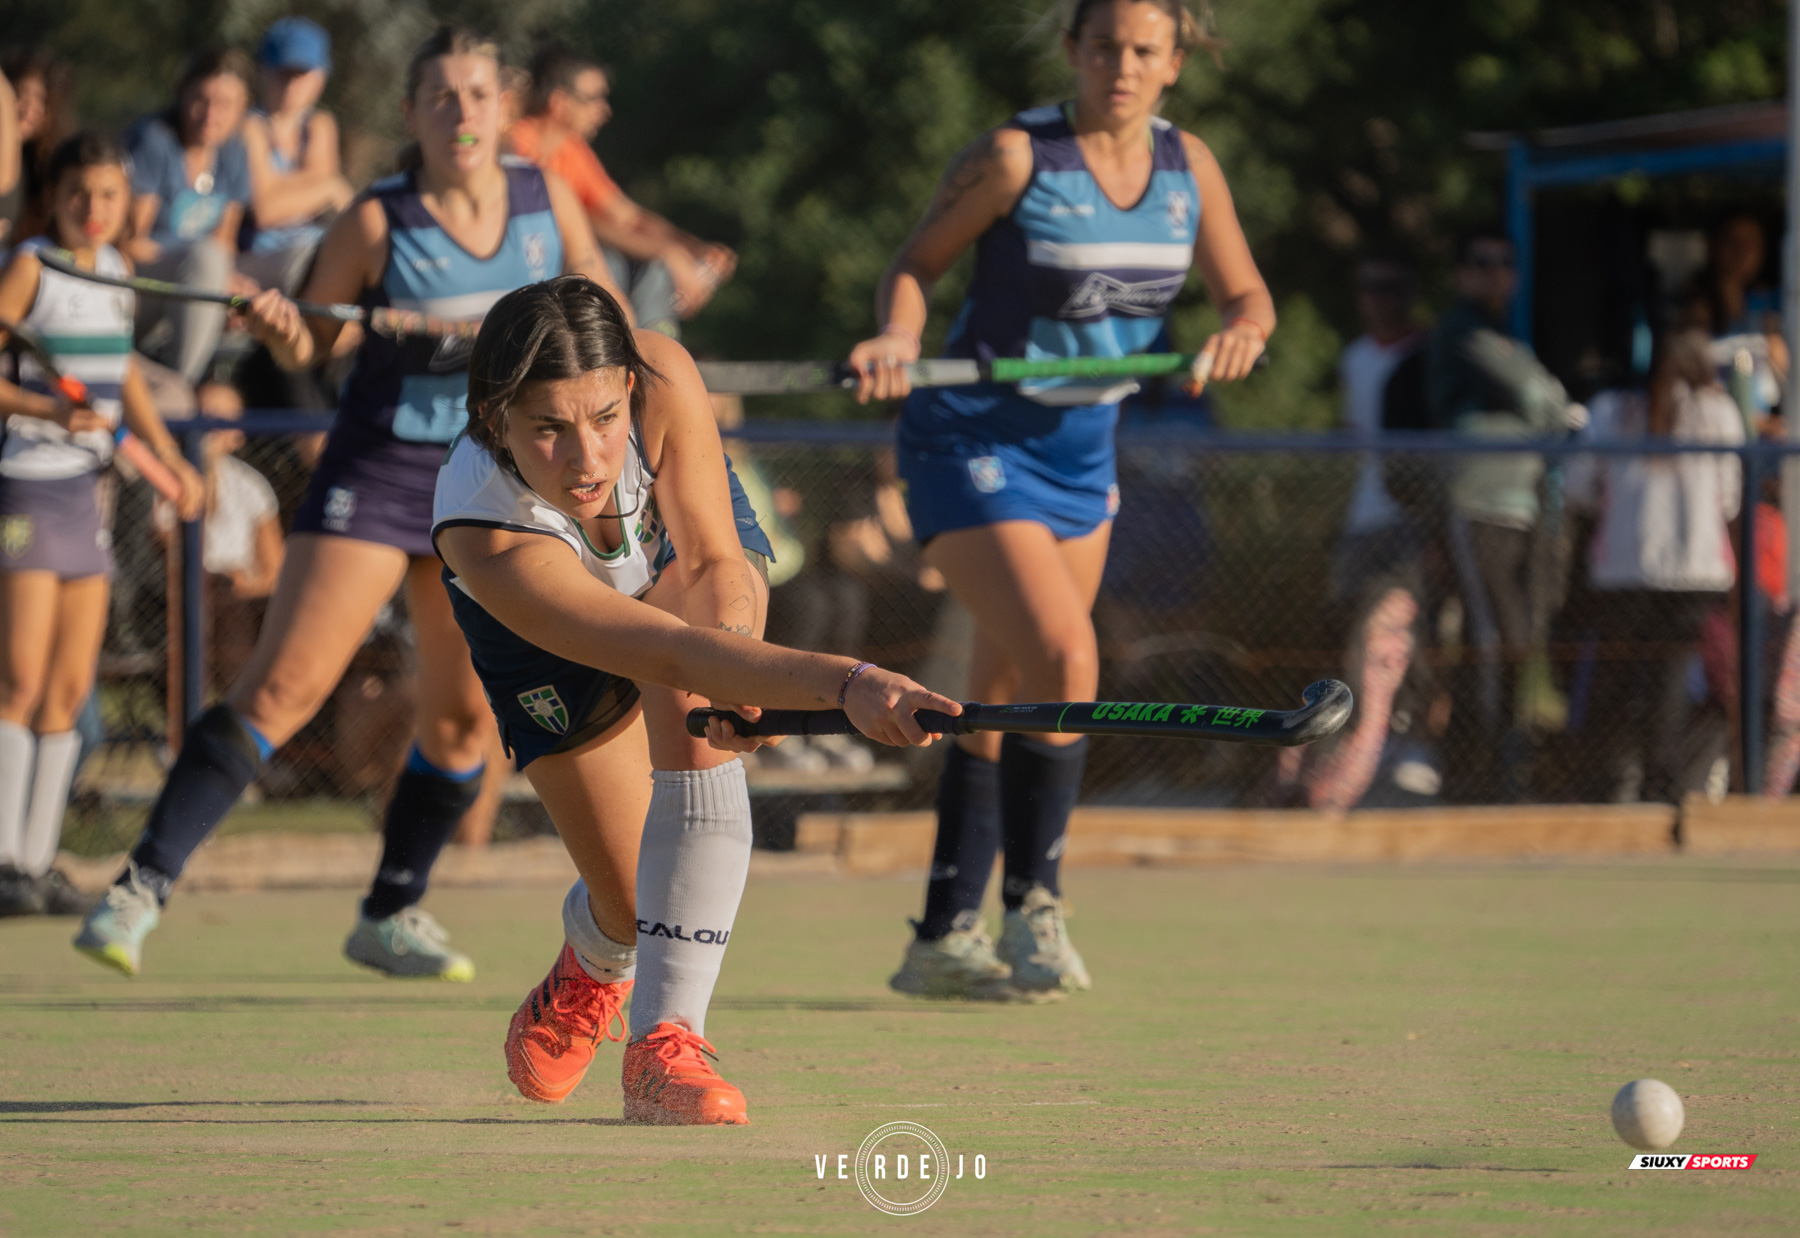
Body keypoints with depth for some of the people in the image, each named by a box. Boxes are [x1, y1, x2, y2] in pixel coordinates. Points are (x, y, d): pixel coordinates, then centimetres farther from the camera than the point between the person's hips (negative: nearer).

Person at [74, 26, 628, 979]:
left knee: (464, 714, 7)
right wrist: (277, 327, -23)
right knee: (282, 686, -15)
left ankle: (391, 916, 24)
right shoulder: (376, 224, -10)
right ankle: (142, 886, -15)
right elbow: (309, 346, -1)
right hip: (376, 470, -4)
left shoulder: (548, 202, 0)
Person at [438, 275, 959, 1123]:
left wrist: (729, 639, -51)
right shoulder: (483, 538, -46)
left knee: (693, 716, -34)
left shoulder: (661, 379, -39)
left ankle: (666, 1041, -30)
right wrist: (846, 682, -68)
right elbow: (670, 650, -55)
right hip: (552, 631, -1)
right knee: (636, 902, -1)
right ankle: (595, 962, 40)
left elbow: (715, 566, -28)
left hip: (683, 557, 1)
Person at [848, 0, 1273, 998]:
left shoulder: (1188, 167, 1)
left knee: (1004, 696, 10)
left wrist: (1241, 333, -14)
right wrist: (898, 338, -25)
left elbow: (1245, 293, 8)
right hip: (971, 438, -6)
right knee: (1063, 658, -22)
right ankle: (1030, 908, -11)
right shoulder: (1017, 157, -14)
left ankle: (944, 937, 18)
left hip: (1082, 450, 6)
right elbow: (917, 262, -5)